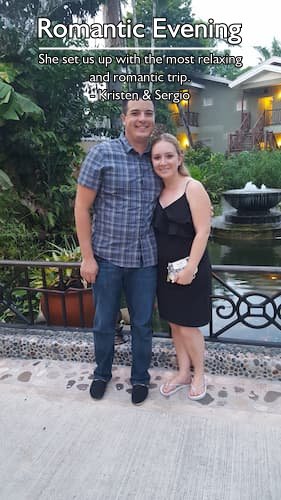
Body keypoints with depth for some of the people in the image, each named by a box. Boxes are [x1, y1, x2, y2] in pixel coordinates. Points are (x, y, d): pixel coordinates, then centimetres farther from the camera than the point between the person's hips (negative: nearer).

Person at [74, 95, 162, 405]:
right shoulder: (102, 153, -7)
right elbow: (82, 207, -7)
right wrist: (87, 256, -9)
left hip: (145, 258, 3)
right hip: (107, 256, -2)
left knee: (143, 322, 13)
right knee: (104, 321, 14)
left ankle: (140, 377, 35)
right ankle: (102, 373, 39)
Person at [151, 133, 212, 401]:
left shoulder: (193, 188, -12)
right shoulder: (157, 192, 5)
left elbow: (202, 232, -16)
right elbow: (157, 231, 11)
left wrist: (190, 268, -19)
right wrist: (162, 267, 3)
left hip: (190, 271, -6)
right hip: (165, 270, 6)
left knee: (188, 326, 4)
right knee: (174, 324, 15)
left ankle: (199, 375, 28)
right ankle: (183, 373, 34)